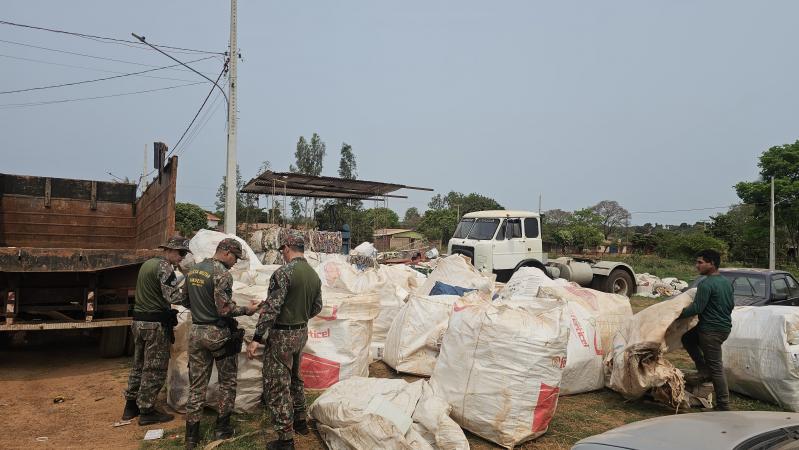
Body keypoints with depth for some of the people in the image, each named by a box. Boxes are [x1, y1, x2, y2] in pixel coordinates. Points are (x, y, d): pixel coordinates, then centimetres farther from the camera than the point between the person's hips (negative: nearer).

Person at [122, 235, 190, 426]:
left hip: (139, 322, 9)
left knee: (139, 365, 18)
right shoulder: (165, 267, -15)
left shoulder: (147, 263, 14)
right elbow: (173, 297, -22)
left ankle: (131, 406, 28)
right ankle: (147, 411, 7)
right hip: (156, 324, -9)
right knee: (155, 369, 0)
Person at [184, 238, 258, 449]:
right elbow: (225, 309, -21)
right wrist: (246, 310, -7)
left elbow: (187, 301, 16)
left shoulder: (192, 270, 8)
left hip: (196, 332, 7)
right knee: (228, 380, 12)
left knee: (197, 384, 11)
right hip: (218, 334, -6)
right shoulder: (222, 274, -17)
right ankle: (222, 427, 19)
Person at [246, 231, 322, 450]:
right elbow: (317, 307, 12)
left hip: (281, 335, -8)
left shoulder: (284, 273, -20)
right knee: (294, 378, 25)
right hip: (302, 333, 8)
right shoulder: (314, 275, 4)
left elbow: (271, 308, -23)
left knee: (277, 386, 3)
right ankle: (300, 421, 37)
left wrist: (257, 339, -20)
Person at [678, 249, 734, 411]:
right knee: (688, 338, 23)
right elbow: (731, 304, 19)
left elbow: (697, 308, -22)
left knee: (716, 367, -2)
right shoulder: (726, 282, 10)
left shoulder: (706, 284, -20)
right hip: (725, 327, 10)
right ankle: (704, 371, 18)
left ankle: (723, 405, 5)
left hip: (711, 330, -10)